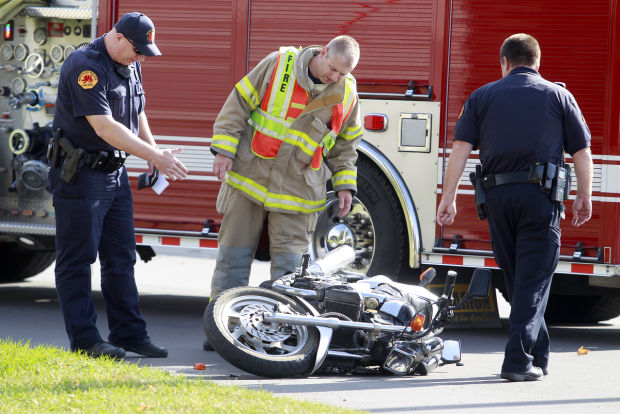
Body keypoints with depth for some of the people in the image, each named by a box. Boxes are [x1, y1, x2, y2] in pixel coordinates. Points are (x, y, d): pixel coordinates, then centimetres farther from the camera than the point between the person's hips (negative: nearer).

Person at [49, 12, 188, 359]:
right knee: (77, 258, -3)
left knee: (121, 258, 10)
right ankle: (84, 339, -2)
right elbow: (104, 126, -26)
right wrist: (155, 156, -26)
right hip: (79, 174, -9)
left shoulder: (130, 65, 9)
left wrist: (154, 151, 8)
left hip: (116, 172, 9)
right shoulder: (85, 66, -20)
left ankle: (129, 333, 14)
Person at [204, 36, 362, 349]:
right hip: (249, 178, -1)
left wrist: (345, 184, 9)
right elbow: (238, 104, -4)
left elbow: (345, 144, 15)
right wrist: (224, 150, -9)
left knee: (288, 262, -2)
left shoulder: (346, 93, 2)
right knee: (234, 252, 3)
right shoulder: (279, 65, -7)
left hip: (298, 191, 1)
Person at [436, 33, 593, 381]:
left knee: (516, 279, 15)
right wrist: (585, 197, 14)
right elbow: (582, 150, 5)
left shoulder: (483, 96, 11)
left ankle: (538, 355, 22)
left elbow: (461, 147, 2)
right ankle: (519, 360, -12)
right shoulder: (558, 96, 8)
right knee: (534, 281, -2)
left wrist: (449, 198, 1)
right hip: (540, 196, -2)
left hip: (498, 196, 2)